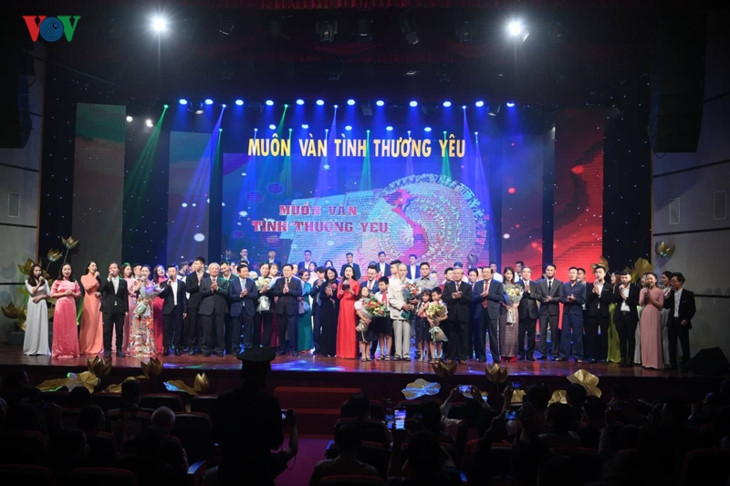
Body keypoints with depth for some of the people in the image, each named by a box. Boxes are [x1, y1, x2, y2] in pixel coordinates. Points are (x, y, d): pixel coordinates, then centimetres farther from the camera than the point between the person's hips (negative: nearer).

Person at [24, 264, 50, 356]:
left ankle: (41, 348, -2)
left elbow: (49, 294, 7)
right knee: (32, 326, -2)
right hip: (32, 305, -1)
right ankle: (32, 349, 1)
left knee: (42, 325, -3)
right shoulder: (28, 282, 6)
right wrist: (39, 283, -8)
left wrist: (40, 297, -8)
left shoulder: (45, 281, 8)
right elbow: (32, 292, -7)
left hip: (42, 304, 1)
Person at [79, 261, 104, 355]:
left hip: (97, 302, 5)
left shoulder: (97, 278, 18)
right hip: (88, 302, -4)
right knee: (88, 324, -7)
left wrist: (100, 293, 1)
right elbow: (87, 287, -11)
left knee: (97, 324, 0)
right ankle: (86, 348, -2)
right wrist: (94, 278, -7)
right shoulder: (84, 277, 5)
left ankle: (96, 347, 4)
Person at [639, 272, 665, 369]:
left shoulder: (659, 291, 3)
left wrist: (651, 298, -11)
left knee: (655, 338, -5)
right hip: (645, 315, 3)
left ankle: (655, 362, 0)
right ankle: (646, 361, 7)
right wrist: (645, 296, -11)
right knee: (645, 338, 1)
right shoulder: (643, 290, 11)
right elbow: (640, 303, 4)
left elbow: (661, 305, -2)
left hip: (655, 315, -2)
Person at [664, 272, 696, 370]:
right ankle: (672, 363, 14)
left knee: (684, 343, 1)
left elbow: (693, 309, -2)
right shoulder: (670, 293, 9)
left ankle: (685, 363, 9)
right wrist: (667, 298, -8)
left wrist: (686, 319, -12)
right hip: (672, 321, 4)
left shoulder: (688, 294, -3)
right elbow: (666, 306, 7)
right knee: (672, 343, 7)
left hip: (682, 322, -4)